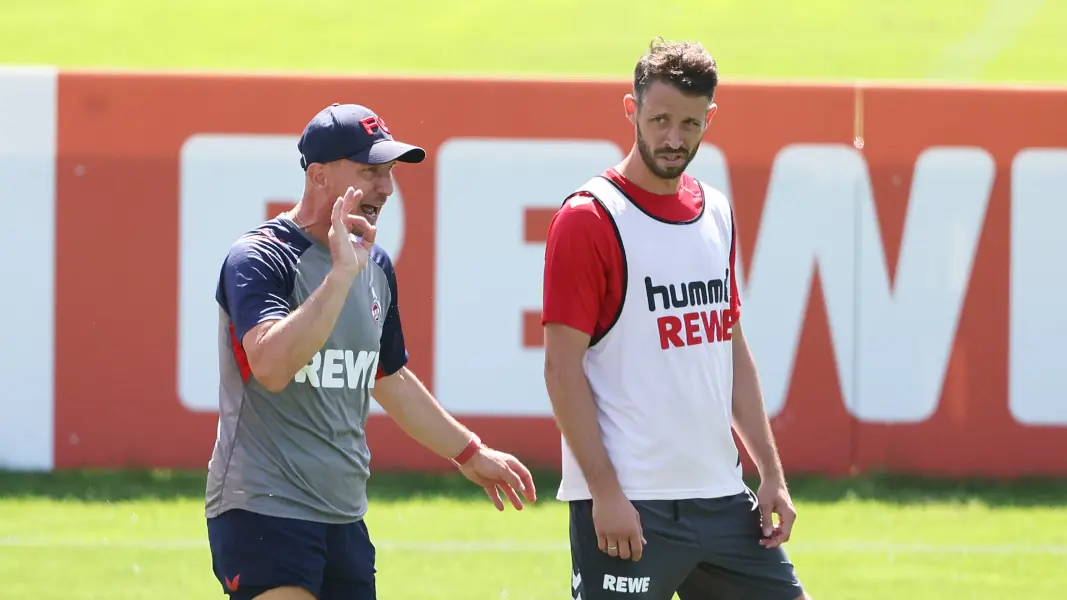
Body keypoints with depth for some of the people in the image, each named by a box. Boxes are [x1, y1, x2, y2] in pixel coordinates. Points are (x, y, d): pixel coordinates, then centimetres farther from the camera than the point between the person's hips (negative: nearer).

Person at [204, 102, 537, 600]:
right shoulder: (258, 259, -12)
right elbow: (271, 366, -29)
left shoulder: (375, 268, 13)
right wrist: (341, 273, -28)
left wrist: (470, 452, 33)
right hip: (263, 511, -8)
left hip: (344, 517, 8)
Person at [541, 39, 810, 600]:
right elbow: (562, 369, -12)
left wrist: (771, 472, 14)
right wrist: (605, 492, -17)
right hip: (627, 505, -7)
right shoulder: (589, 219, -8)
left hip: (720, 498, 7)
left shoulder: (717, 213, 13)